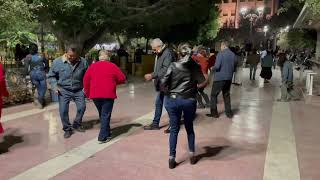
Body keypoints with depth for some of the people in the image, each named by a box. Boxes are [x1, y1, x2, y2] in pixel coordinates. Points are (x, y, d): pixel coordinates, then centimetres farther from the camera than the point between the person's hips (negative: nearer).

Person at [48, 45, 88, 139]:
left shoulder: (83, 62, -7)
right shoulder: (57, 62, -10)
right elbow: (51, 76, 3)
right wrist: (55, 86, -11)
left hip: (78, 90, 1)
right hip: (64, 90, -1)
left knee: (82, 107, -1)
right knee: (63, 110, -4)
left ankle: (77, 125, 25)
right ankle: (67, 129, 16)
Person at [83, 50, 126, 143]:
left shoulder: (92, 66, 6)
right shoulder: (112, 66, -1)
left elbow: (86, 80, 5)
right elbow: (122, 79, 0)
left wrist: (87, 93, 14)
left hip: (95, 95, 4)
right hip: (108, 94, -3)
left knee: (102, 114, 19)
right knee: (106, 115, 2)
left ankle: (106, 133, 29)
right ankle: (103, 137, -2)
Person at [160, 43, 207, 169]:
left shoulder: (173, 66, -4)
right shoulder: (195, 66, -2)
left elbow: (163, 83, -10)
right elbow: (203, 83, -4)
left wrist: (169, 91, 9)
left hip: (173, 100, -1)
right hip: (189, 100, 1)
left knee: (174, 130, 8)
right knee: (189, 128, 18)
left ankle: (172, 159, 10)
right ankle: (192, 155, 25)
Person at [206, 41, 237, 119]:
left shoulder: (221, 54, -13)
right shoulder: (233, 55, 5)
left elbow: (217, 66, -20)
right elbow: (234, 67, 11)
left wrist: (213, 68, 0)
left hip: (220, 77, -6)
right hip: (229, 78, 6)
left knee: (214, 95, 5)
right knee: (226, 95, 17)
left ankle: (214, 113, 7)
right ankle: (229, 113, 20)